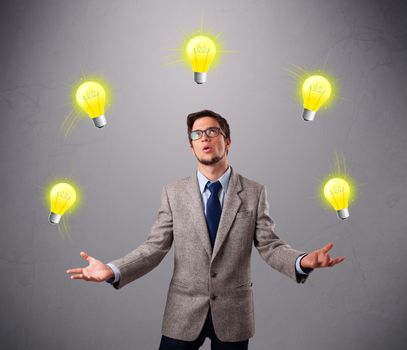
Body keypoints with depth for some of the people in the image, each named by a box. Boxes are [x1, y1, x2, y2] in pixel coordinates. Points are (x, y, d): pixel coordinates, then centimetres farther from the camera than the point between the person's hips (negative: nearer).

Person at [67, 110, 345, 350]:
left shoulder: (254, 193, -1)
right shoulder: (173, 193, 0)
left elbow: (270, 246, -4)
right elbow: (154, 248, -3)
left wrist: (302, 262, -24)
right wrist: (113, 271, -18)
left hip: (233, 314, 0)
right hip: (183, 313, 0)